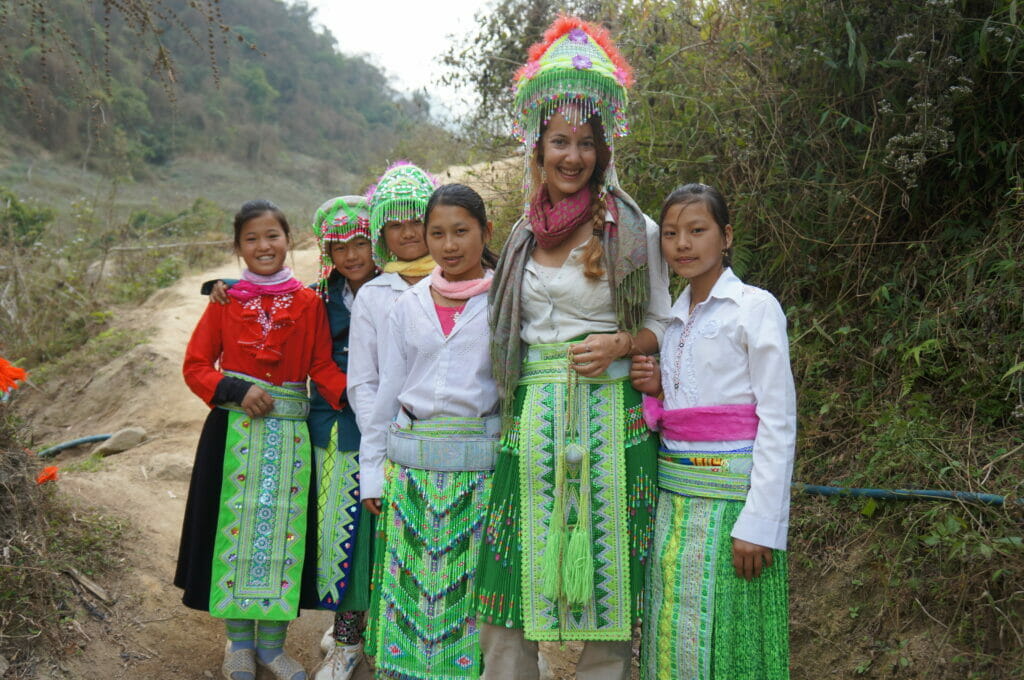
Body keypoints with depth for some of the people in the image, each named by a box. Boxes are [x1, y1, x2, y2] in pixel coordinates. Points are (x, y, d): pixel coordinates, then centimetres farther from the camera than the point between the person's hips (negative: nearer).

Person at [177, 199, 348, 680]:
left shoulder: (308, 303, 1)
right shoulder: (225, 301, 1)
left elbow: (324, 368, -1)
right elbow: (196, 365, 2)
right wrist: (238, 390, -15)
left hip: (289, 431, 1)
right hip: (233, 429, 0)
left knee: (284, 526, 6)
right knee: (236, 524, 5)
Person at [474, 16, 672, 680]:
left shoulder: (634, 230, 1)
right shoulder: (524, 234, 12)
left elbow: (663, 322, 5)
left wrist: (620, 344, -13)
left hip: (609, 417, -3)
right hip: (531, 419, 4)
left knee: (606, 583, 2)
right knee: (511, 580, 5)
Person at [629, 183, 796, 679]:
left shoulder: (755, 307, -6)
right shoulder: (674, 318, 12)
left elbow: (778, 421, -10)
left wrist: (759, 522, -17)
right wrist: (655, 391, -3)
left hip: (732, 491, -6)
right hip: (676, 498, 6)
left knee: (727, 640, -1)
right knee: (673, 636, 10)